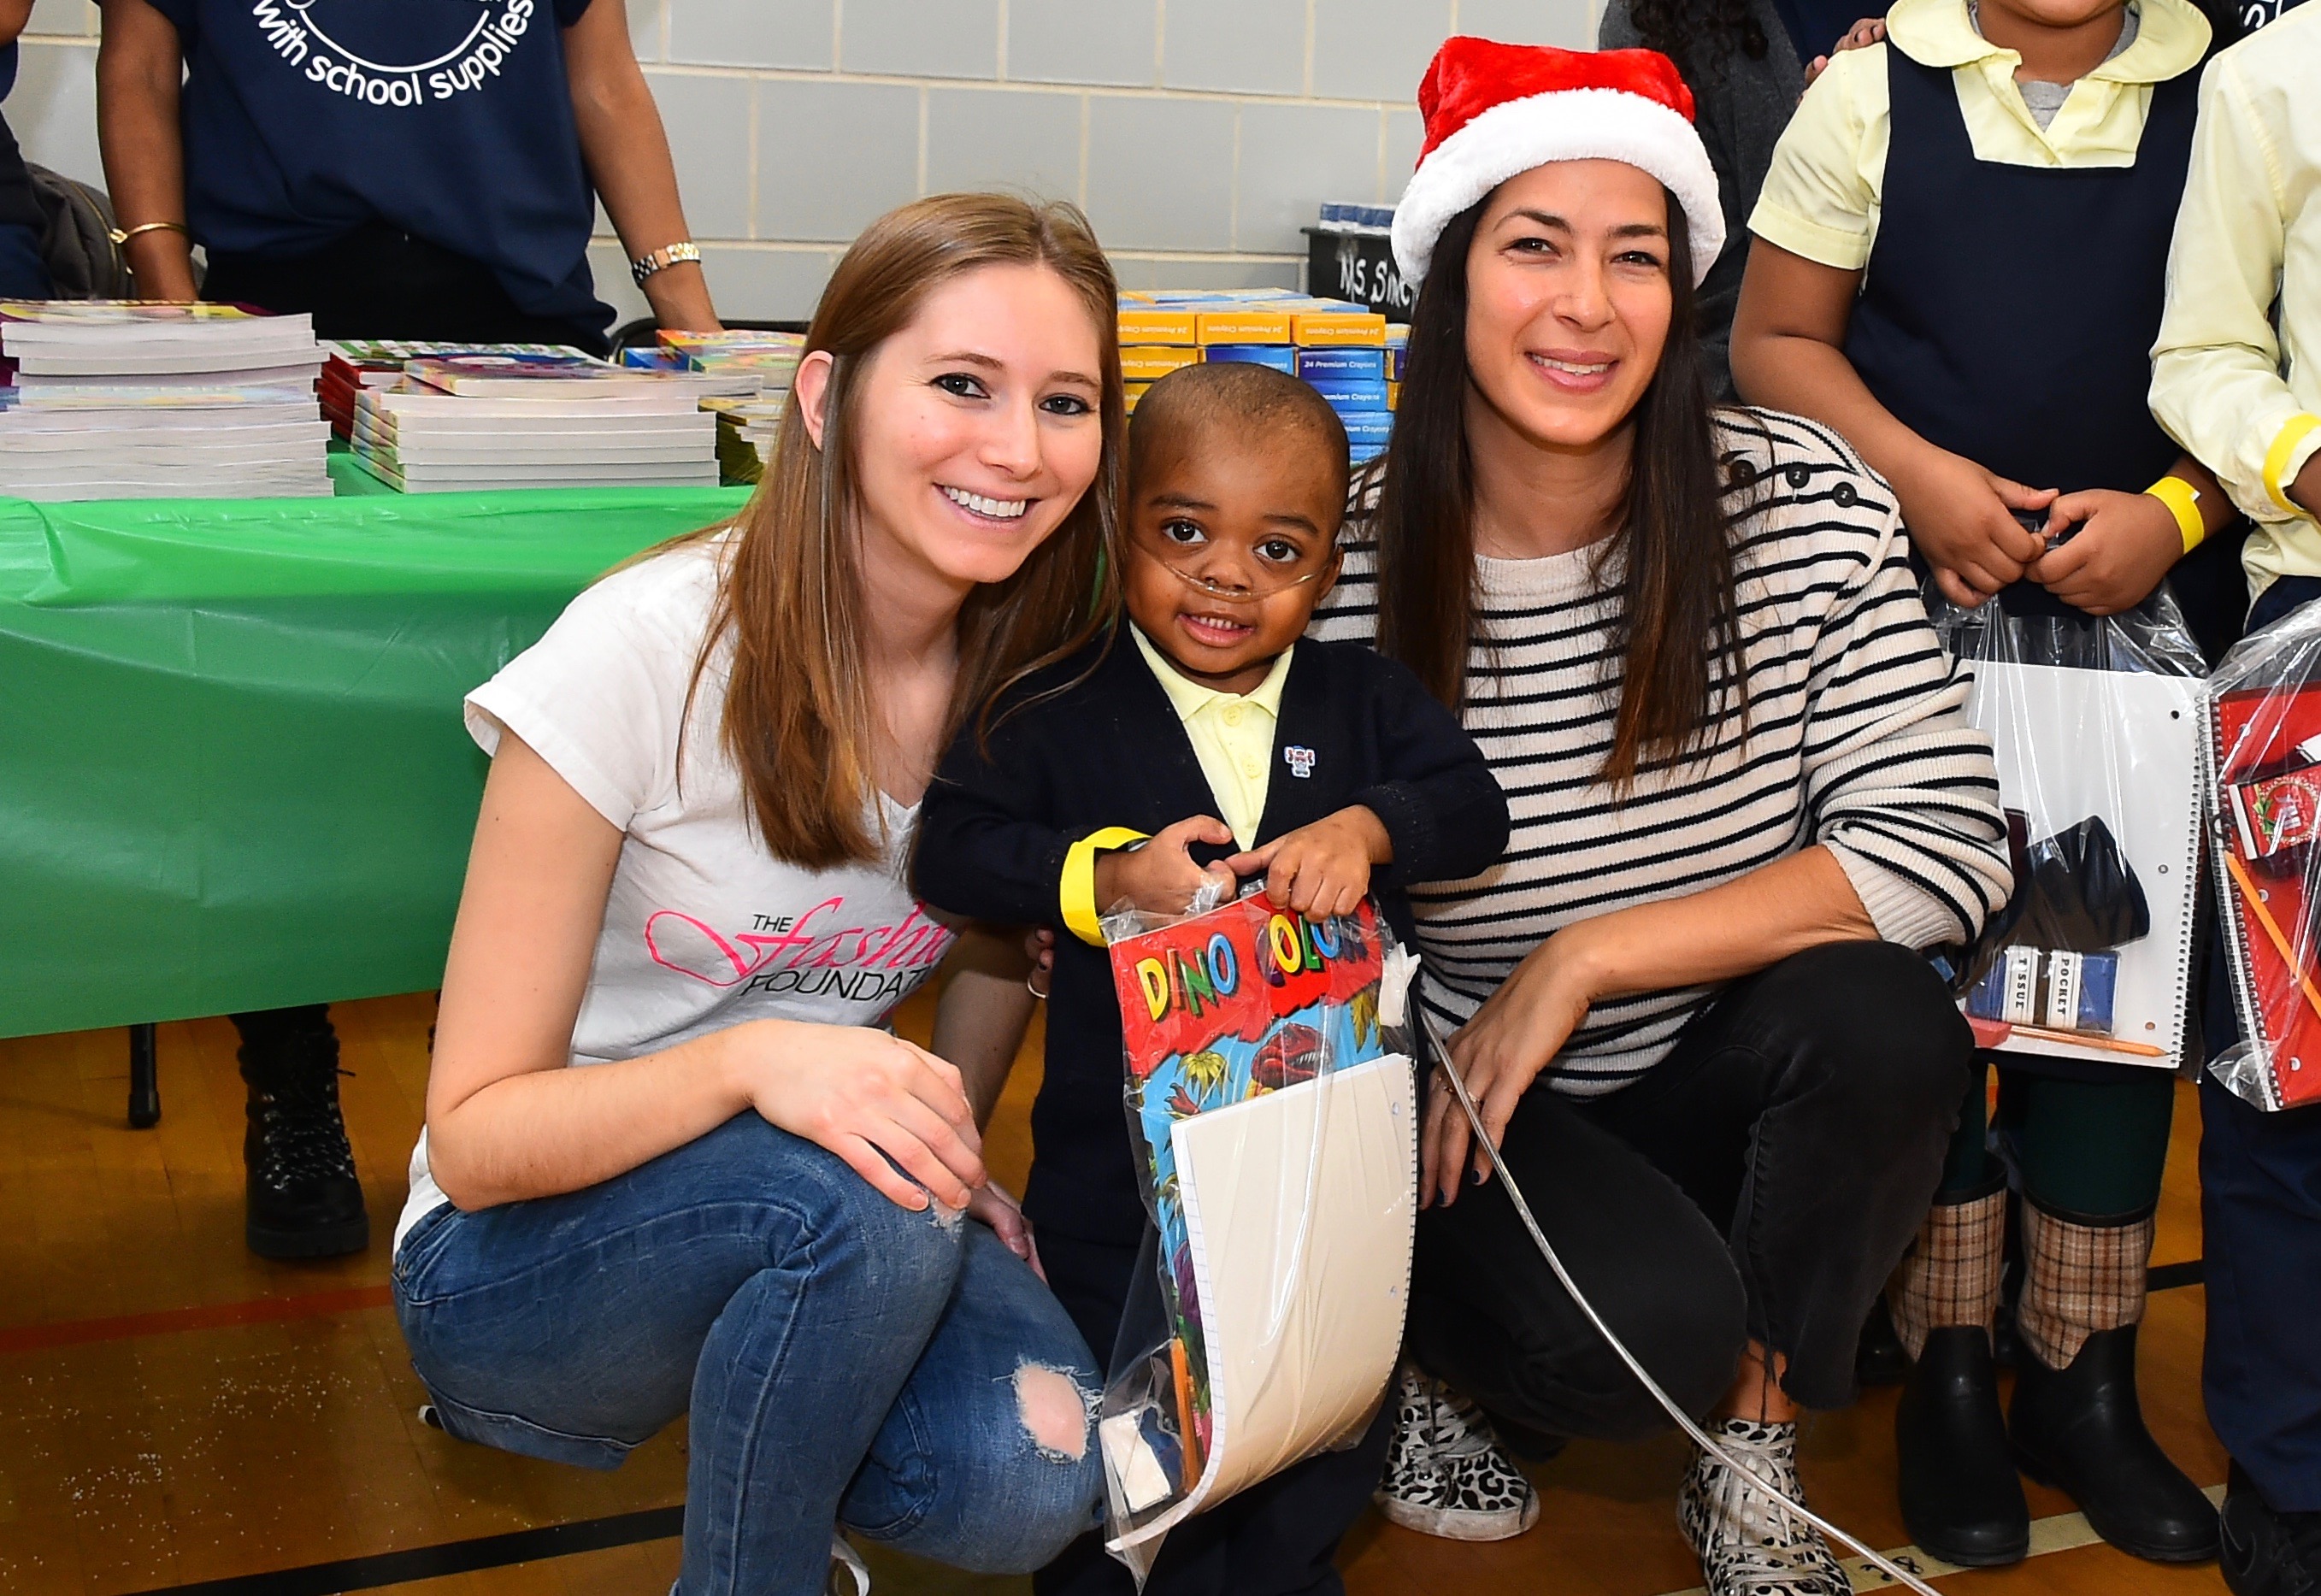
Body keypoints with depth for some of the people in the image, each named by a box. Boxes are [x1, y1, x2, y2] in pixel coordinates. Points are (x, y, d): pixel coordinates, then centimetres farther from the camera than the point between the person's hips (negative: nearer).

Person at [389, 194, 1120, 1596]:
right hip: (523, 1260, -4)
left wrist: (947, 1142, -4)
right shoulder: (649, 652, -21)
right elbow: (477, 1138, -19)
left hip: (841, 1215, 4)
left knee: (1036, 1478, -25)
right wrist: (750, 1061, -36)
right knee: (859, 1203, -34)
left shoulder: (1042, 666, -7)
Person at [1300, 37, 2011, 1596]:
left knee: (1887, 1020, -29)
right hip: (1479, 1113, -2)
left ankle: (1751, 1467, -4)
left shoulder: (1802, 500, -11)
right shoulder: (1344, 564, -14)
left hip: (1730, 1084, 2)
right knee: (1653, 1326, -30)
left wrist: (1586, 959, -21)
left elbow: (1950, 842, -17)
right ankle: (1415, 1341, 8)